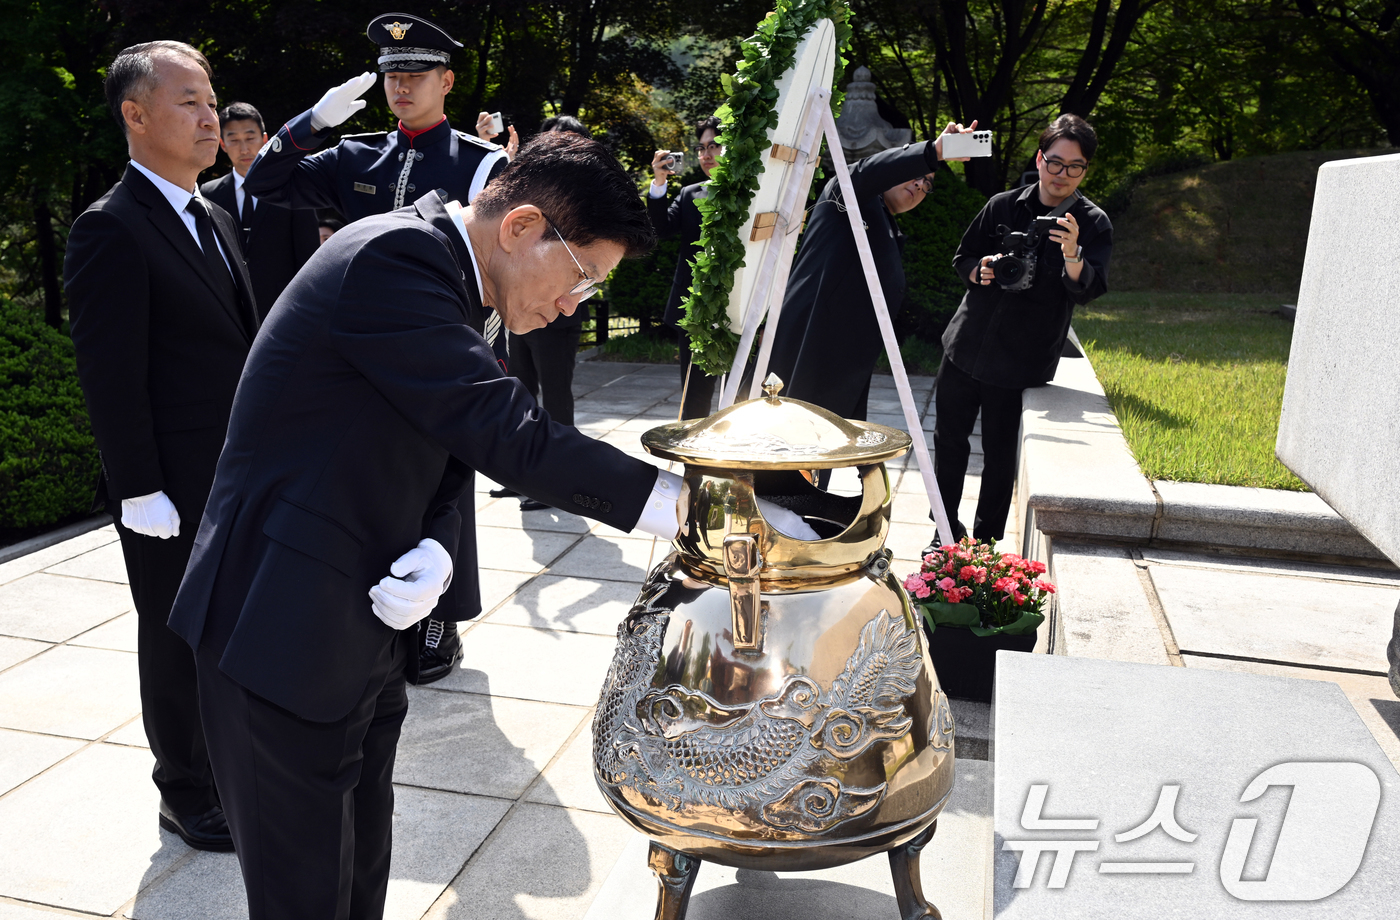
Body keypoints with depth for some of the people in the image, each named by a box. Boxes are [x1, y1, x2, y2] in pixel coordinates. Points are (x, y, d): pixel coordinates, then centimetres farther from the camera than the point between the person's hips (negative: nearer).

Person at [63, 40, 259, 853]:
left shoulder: (217, 221, 13)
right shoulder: (111, 230, -14)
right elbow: (110, 375, -17)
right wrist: (140, 492, -18)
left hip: (238, 478, 7)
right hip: (174, 489, -7)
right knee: (180, 640, 9)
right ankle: (188, 794, 27)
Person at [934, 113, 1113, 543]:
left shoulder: (1093, 224, -1)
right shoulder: (1003, 206, 5)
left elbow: (1087, 290, -13)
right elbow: (962, 258, 13)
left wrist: (1071, 254, -33)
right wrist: (980, 271, -9)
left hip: (1022, 359, -3)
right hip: (967, 345, 3)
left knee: (1000, 455, 0)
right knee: (949, 439, 10)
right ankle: (947, 532, 28)